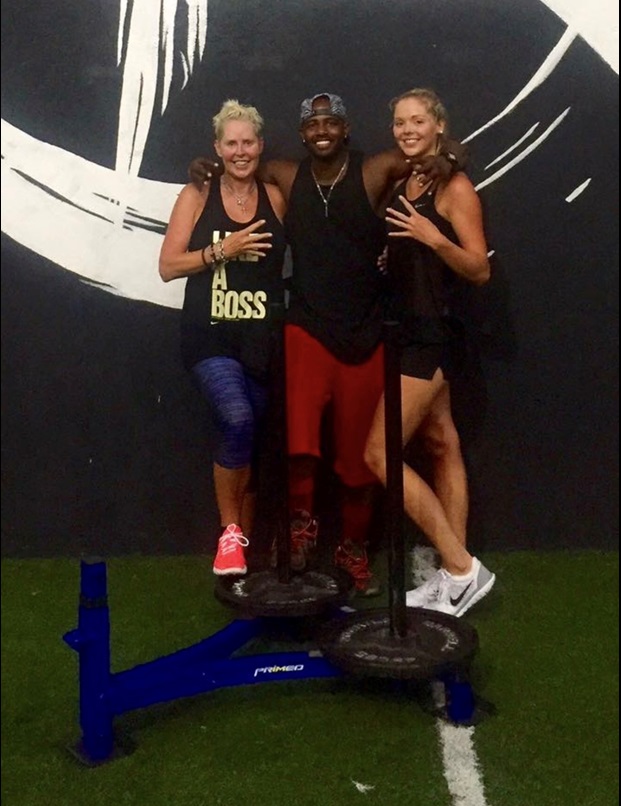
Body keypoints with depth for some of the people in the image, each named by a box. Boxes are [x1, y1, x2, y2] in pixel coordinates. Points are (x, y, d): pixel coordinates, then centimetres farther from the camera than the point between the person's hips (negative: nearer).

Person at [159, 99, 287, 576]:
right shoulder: (197, 196, 3)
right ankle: (230, 532, -5)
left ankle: (245, 543, 24)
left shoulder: (275, 198, 6)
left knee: (250, 440, 8)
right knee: (237, 419, -25)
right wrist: (221, 251, -13)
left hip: (263, 338, 2)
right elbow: (168, 266, -2)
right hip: (211, 335, -2)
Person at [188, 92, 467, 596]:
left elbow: (453, 152, 1)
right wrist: (206, 167, 5)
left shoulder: (376, 172, -4)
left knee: (358, 452, 11)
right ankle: (302, 523, 5)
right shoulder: (287, 178, 5)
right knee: (300, 436, -23)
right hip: (307, 328, 1)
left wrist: (447, 159, -21)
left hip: (365, 336, 0)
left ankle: (354, 549, 32)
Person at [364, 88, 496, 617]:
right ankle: (456, 573, 18)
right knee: (441, 444, 10)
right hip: (408, 333, 9)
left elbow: (480, 270, -14)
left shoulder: (455, 187, -10)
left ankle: (461, 568, -2)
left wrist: (435, 238, -28)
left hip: (431, 337, -9)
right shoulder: (402, 188, 14)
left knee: (380, 453, -10)